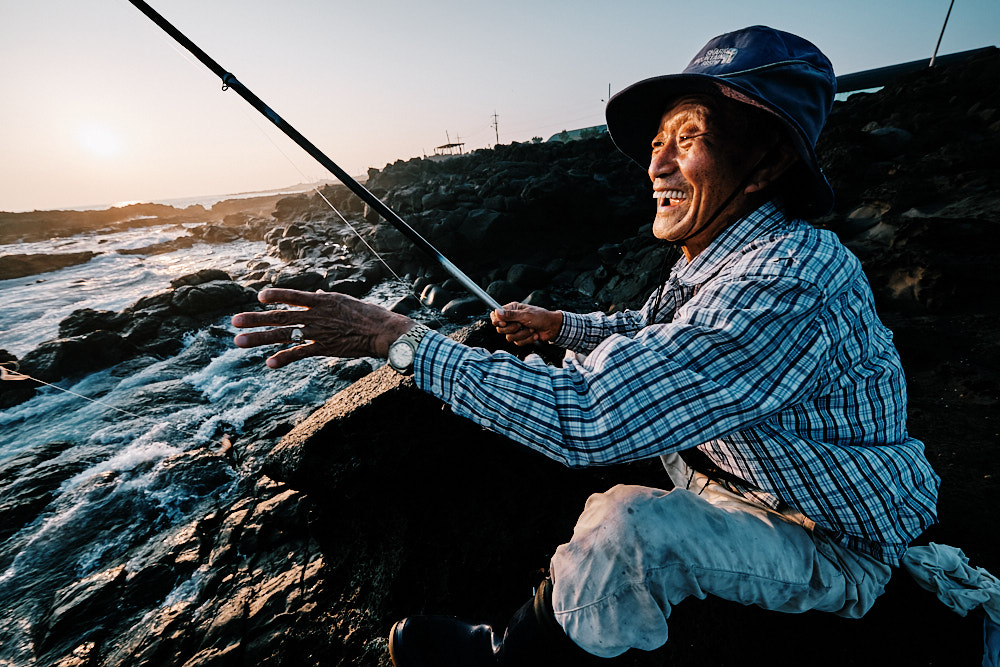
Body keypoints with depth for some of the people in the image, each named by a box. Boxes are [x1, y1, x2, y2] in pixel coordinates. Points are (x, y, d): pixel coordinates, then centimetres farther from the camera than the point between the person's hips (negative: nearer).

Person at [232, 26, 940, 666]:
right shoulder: (721, 254, -5)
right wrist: (561, 324, -3)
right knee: (589, 364, 6)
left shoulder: (788, 285, -35)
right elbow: (646, 331, 11)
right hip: (736, 469, 8)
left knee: (627, 526, -34)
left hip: (834, 546, -8)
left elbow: (587, 417, -42)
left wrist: (398, 336, -36)